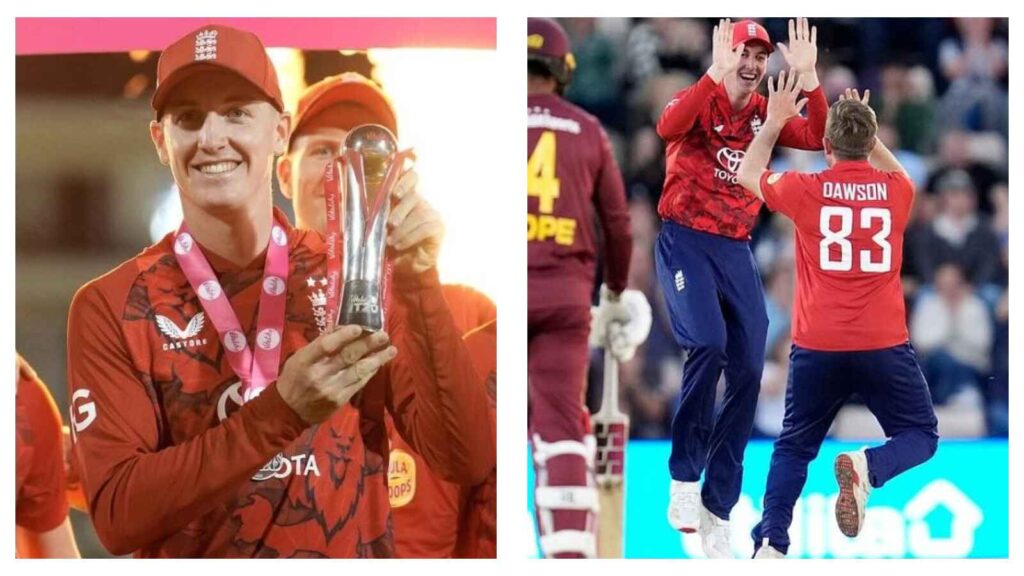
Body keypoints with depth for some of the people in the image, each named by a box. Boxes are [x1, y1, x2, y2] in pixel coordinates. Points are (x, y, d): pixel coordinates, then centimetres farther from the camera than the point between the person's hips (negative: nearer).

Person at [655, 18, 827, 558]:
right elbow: (668, 128, -28)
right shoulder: (699, 100, -5)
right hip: (685, 243, -6)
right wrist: (717, 74, -35)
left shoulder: (764, 114, 9)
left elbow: (817, 138, -7)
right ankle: (684, 477, -15)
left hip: (736, 250, 6)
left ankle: (716, 511, 10)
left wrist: (808, 78, -18)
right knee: (708, 342, -28)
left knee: (747, 373, 1)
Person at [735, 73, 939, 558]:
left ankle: (769, 546, -2)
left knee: (794, 447, 14)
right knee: (921, 436, 15)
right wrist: (866, 128, 30)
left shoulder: (806, 191, -4)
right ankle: (868, 467, -18)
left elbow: (747, 175, 17)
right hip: (884, 347, 0)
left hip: (817, 348, 0)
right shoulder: (896, 191, 0)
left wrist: (774, 121, 26)